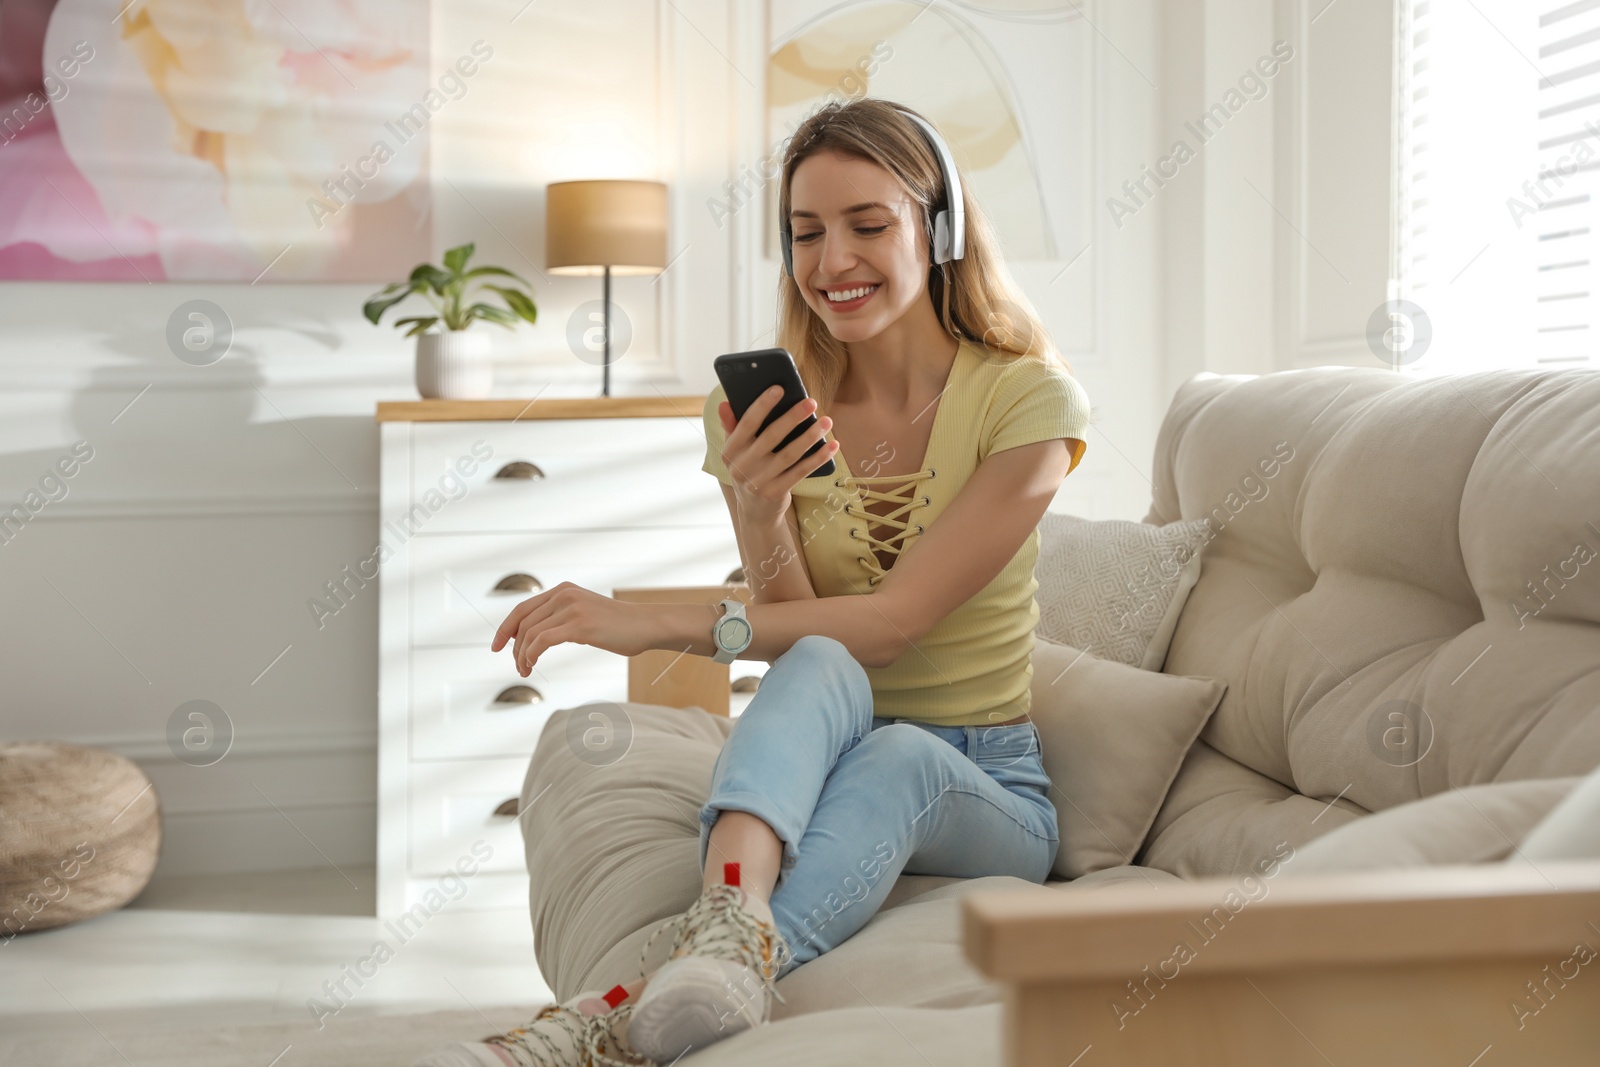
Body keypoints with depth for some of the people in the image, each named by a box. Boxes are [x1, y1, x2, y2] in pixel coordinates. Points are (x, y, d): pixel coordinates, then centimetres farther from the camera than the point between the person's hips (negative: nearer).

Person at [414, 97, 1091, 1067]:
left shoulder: (1030, 398, -10)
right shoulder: (763, 409, 1)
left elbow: (894, 619, -19)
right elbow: (803, 646, -6)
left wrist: (652, 622, -29)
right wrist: (761, 517, -28)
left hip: (987, 794, -1)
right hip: (821, 770, 2)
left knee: (896, 756, -37)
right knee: (816, 671, -33)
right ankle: (734, 929, -62)